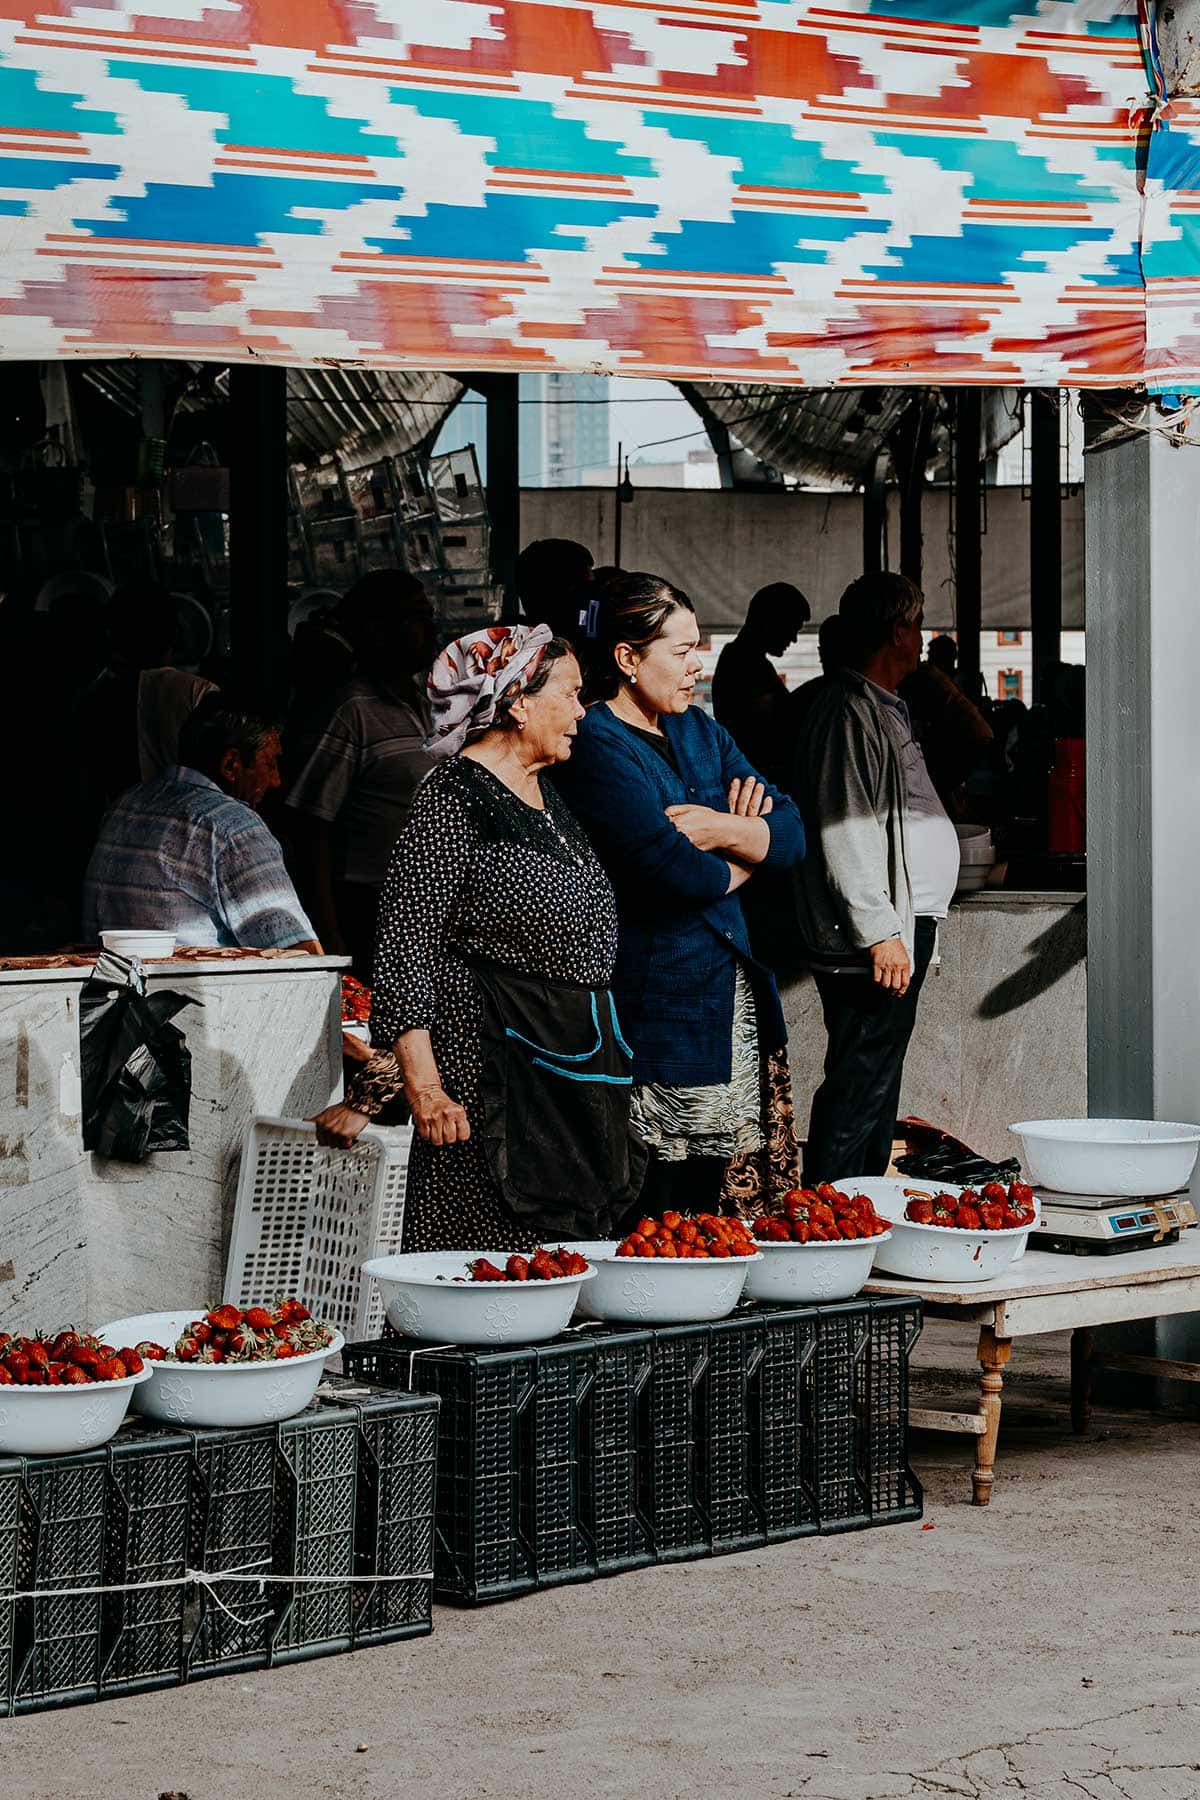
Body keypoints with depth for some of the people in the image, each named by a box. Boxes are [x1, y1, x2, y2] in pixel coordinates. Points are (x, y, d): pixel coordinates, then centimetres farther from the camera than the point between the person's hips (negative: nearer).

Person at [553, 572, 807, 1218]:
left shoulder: (699, 731, 14)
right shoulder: (595, 746, -12)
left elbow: (790, 833, 8)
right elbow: (675, 872, -22)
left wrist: (721, 830, -12)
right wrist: (743, 858, -1)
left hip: (737, 994, 8)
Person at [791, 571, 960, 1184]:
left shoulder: (881, 708, 19)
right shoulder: (849, 712, -14)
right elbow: (844, 835, -20)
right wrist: (879, 933, -22)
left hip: (900, 928, 11)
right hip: (877, 932, -11)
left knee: (877, 1084, 15)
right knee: (860, 1087, -10)